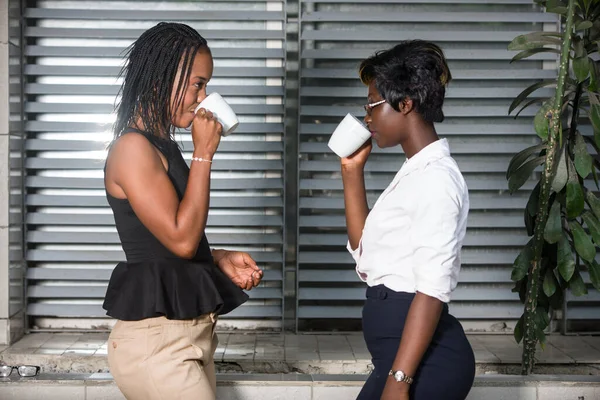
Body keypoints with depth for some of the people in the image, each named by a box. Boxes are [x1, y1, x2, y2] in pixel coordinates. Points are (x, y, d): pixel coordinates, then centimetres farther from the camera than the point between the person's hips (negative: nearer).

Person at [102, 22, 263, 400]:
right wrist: (204, 153, -14)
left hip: (189, 333, 9)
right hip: (156, 340, -9)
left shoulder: (164, 147, 14)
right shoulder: (132, 147, -14)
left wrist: (220, 259, 6)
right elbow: (181, 239, -20)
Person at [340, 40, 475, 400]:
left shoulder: (436, 178, -16)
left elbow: (432, 289, -21)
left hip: (424, 359, -9)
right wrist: (353, 171, 14)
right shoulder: (415, 173, 14)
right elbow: (365, 252, 20)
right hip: (399, 348, 9)